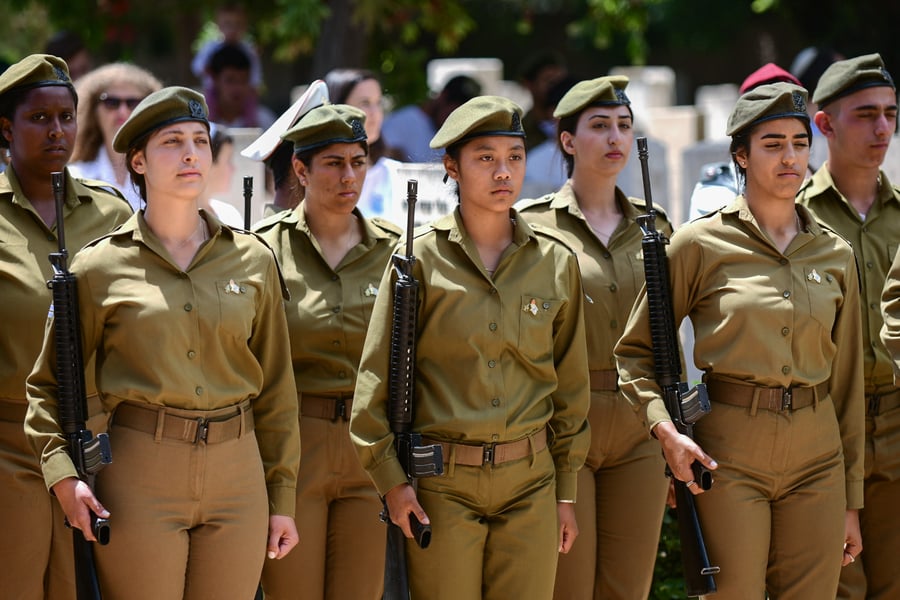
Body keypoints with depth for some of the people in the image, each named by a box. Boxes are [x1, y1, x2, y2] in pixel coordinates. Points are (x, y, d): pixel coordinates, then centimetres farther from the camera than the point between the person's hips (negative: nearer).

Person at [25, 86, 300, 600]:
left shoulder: (253, 260, 7)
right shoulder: (101, 267, 0)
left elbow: (276, 389, 11)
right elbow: (49, 384, 6)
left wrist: (283, 498, 9)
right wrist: (62, 474, -8)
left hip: (237, 478, 2)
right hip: (140, 475, -2)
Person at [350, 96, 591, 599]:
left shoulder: (557, 261, 5)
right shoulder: (420, 259, -3)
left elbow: (571, 383, 12)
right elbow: (378, 376, -1)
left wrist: (566, 490, 11)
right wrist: (390, 477, -6)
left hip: (530, 481, 2)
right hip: (441, 483, -2)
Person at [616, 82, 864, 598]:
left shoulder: (835, 255, 9)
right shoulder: (701, 245, -2)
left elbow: (846, 381, 13)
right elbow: (636, 351, 3)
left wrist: (850, 500, 13)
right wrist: (665, 430, -13)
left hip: (817, 457, 4)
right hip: (731, 457, -4)